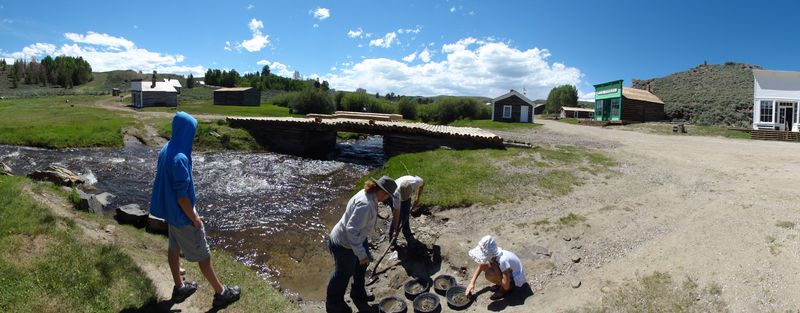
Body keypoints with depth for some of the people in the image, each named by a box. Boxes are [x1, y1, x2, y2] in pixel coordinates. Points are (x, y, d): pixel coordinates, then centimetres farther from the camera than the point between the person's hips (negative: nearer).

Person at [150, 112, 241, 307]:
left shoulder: (166, 149, -1)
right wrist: (194, 218, -14)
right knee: (202, 254, 4)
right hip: (182, 214, -9)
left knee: (174, 248, 21)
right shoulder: (179, 158, -31)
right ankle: (220, 292, 17)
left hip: (171, 211, 9)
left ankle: (179, 288, 38)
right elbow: (181, 196, -27)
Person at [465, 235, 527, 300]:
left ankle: (506, 289, -3)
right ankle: (500, 284, 7)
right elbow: (481, 265, 6)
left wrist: (495, 266, -30)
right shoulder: (493, 254, -14)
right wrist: (472, 282, 0)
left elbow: (506, 286, -33)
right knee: (483, 265, -3)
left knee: (489, 274, -28)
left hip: (516, 281, -8)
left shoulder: (503, 260, -37)